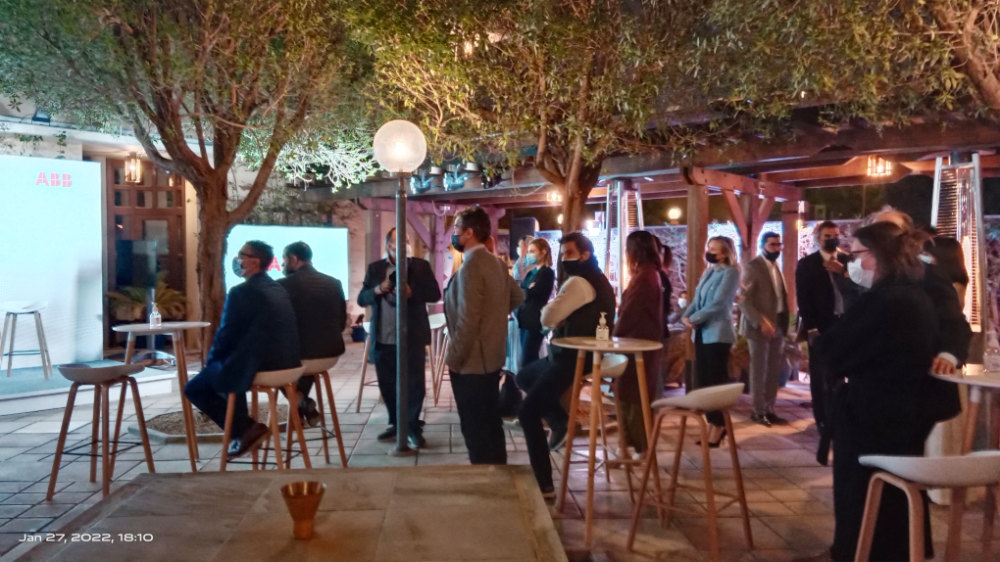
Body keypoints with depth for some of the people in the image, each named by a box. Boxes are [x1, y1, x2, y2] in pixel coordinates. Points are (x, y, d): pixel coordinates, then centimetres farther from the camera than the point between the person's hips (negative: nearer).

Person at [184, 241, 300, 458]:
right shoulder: (279, 289, 12)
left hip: (255, 368, -9)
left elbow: (226, 334, -11)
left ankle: (246, 428, 2)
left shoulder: (241, 292, -14)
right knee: (225, 371, 34)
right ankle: (242, 429, 33)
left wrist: (211, 359, 10)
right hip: (285, 363, 9)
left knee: (193, 388, 11)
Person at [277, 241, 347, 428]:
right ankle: (302, 404, 33)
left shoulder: (283, 284, -10)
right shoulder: (334, 283, 5)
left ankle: (301, 402, 12)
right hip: (331, 351, 5)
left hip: (298, 353, -5)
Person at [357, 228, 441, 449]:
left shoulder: (421, 265, 2)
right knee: (387, 384, 12)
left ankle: (412, 427, 12)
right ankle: (395, 423, 29)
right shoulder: (374, 268, 7)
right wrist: (377, 290, -16)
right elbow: (361, 299, 4)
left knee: (415, 383, -1)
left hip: (412, 337, -3)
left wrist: (411, 291, -19)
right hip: (383, 338, 3)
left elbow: (435, 294, -4)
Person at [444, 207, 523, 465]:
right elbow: (517, 296, 21)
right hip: (492, 356, 9)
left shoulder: (470, 266, -20)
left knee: (475, 429, 1)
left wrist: (453, 358, -15)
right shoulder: (496, 263, 7)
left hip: (471, 361, -9)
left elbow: (467, 320, -24)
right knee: (491, 424, 17)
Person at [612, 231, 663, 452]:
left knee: (632, 396, -2)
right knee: (639, 395, 16)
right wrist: (618, 330, 10)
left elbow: (629, 313, -18)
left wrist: (614, 334, -3)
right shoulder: (651, 274, 12)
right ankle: (640, 445, 26)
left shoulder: (643, 277, -19)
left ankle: (641, 448, 5)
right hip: (645, 342, 10)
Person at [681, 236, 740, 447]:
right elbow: (697, 299, 13)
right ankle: (714, 423, 19)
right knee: (702, 381, 9)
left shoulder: (731, 272, -8)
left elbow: (717, 303, -16)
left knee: (717, 381, -2)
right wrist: (686, 316, -5)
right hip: (702, 333, 8)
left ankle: (718, 426, 7)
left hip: (717, 333, -8)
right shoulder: (709, 272, 16)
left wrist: (694, 319, -13)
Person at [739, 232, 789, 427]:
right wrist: (761, 322, -22)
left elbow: (781, 296, 16)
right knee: (759, 370, 1)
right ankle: (758, 411, 12)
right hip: (760, 326, -7)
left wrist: (784, 323, 6)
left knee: (774, 371, 9)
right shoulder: (753, 267, -10)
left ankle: (769, 410, 18)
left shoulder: (776, 267, 14)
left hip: (777, 326, 7)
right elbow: (744, 300, -16)